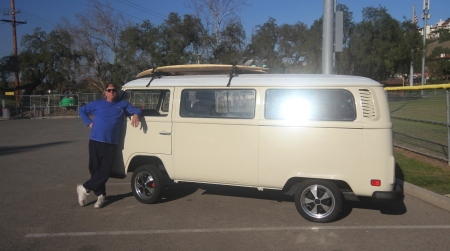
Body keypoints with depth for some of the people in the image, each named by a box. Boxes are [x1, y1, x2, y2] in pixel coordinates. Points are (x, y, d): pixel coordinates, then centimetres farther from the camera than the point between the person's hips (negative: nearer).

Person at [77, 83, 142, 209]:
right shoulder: (97, 104, 13)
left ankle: (85, 188, 9)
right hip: (95, 141, 0)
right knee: (95, 169, 1)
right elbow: (82, 110, 22)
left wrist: (135, 115, -11)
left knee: (106, 170, -8)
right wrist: (89, 123, 8)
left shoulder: (123, 104, 13)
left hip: (111, 144, 0)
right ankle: (100, 195, 14)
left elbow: (137, 110, 13)